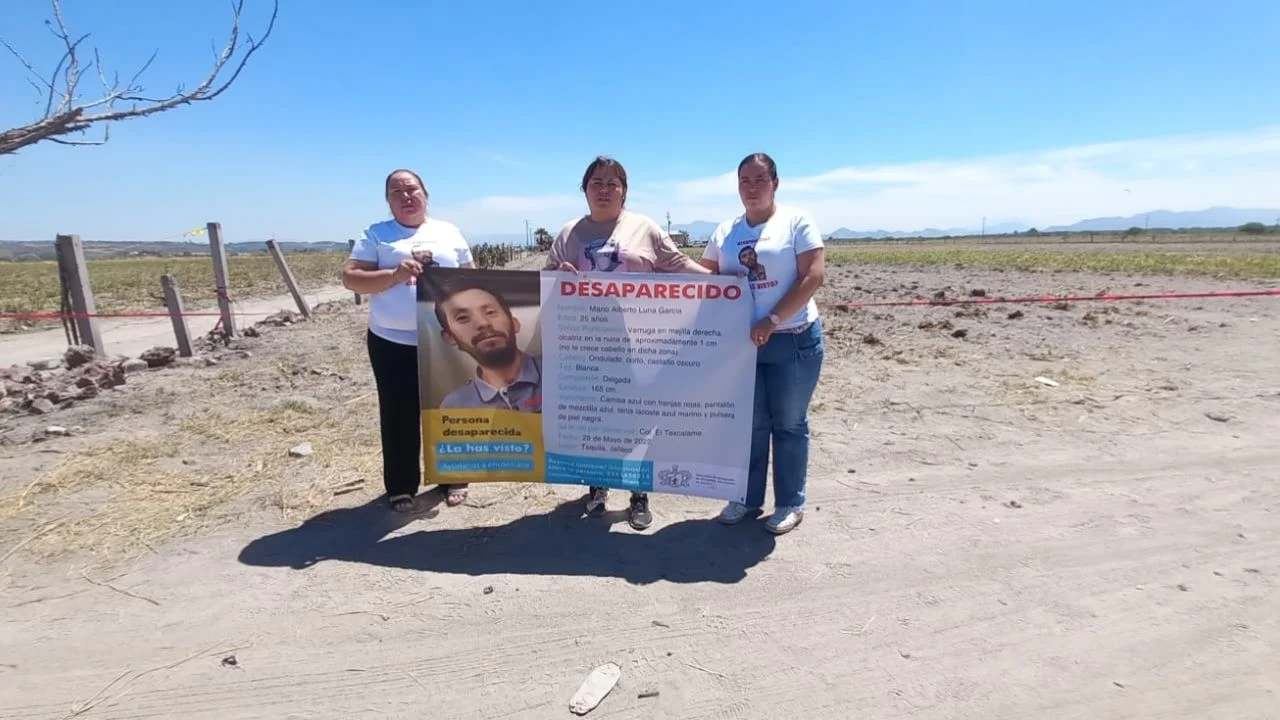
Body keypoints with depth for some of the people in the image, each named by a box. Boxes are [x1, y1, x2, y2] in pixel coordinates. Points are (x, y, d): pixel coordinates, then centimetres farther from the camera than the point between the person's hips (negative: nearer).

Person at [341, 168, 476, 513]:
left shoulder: (449, 231, 10)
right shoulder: (376, 234, 3)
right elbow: (350, 278, -5)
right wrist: (394, 275, -20)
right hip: (393, 342, -1)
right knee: (399, 416, 6)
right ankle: (400, 487, 21)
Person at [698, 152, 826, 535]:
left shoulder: (797, 222, -2)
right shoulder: (725, 231, 10)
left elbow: (813, 277, -11)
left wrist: (771, 321, -17)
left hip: (793, 340, -3)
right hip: (741, 341, 4)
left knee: (789, 424, 6)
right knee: (749, 422, 10)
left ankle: (791, 503, 19)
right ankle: (747, 497, 24)